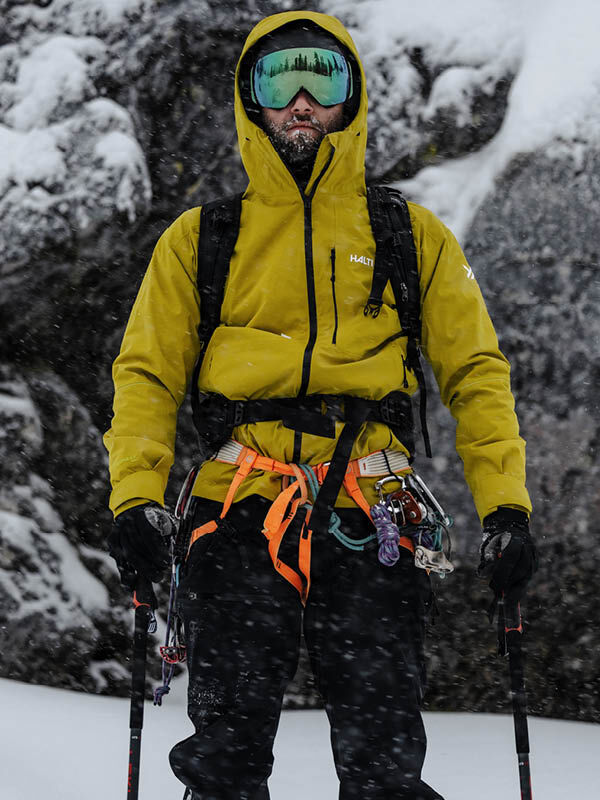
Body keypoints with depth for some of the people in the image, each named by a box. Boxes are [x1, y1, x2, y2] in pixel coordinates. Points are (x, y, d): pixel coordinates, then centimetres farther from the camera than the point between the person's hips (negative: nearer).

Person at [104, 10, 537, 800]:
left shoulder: (413, 235, 15)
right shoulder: (200, 236, 15)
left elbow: (475, 374, 13)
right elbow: (148, 375, 11)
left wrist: (506, 506, 0)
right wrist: (137, 499, -5)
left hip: (366, 514, 0)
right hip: (237, 507, 0)